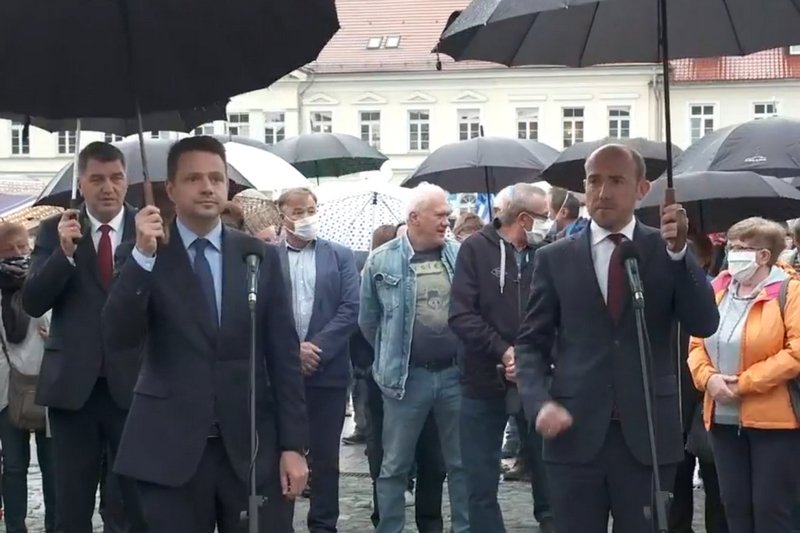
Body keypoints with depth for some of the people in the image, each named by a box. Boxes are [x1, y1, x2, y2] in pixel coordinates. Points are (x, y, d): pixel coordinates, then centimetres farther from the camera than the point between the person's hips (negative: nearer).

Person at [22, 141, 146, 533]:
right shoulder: (55, 231, 4)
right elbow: (32, 303, -7)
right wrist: (64, 252, -18)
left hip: (134, 384, -1)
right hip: (73, 385, 1)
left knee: (141, 501, 4)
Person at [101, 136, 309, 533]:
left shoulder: (260, 256, 6)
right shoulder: (143, 256, 2)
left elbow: (283, 355, 5)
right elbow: (116, 341, -9)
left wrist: (294, 444, 0)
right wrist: (143, 255, -19)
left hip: (251, 447, 2)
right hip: (170, 449, -1)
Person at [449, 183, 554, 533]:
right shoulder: (476, 249, -3)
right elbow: (461, 314, -10)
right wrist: (504, 352, -18)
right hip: (486, 380, -2)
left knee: (547, 467, 10)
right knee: (482, 479, 6)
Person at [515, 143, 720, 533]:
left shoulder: (667, 250, 5)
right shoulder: (555, 258, 6)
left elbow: (704, 324, -6)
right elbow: (531, 343, 6)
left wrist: (680, 251, -18)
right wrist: (540, 404, -11)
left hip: (648, 434, 0)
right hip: (575, 434, 0)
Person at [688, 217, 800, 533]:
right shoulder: (717, 291, 11)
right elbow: (697, 345, 13)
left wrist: (745, 382, -16)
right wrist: (708, 378, -8)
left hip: (773, 418, -6)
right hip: (724, 418, 6)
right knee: (735, 506, 11)